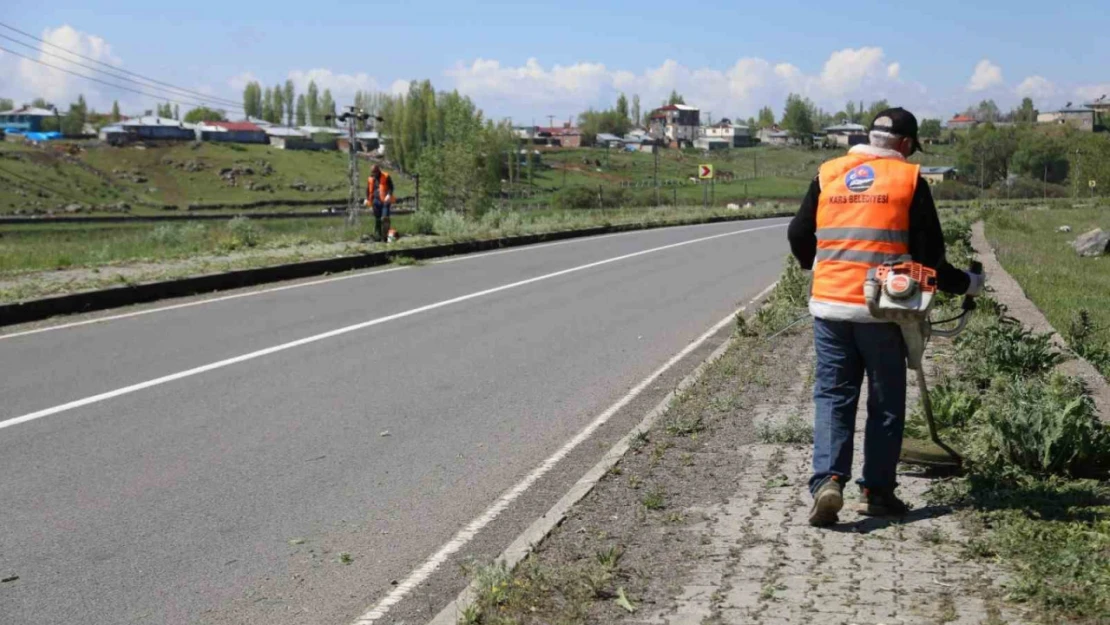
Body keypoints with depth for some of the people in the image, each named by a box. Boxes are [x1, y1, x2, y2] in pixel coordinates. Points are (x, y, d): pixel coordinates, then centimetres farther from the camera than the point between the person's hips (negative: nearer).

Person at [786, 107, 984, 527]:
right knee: (886, 402, 10)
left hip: (829, 304, 3)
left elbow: (798, 235, 13)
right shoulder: (909, 179, 0)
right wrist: (966, 284, 15)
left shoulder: (828, 174, 9)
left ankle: (827, 481, -8)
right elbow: (928, 253, -1)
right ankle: (876, 491, 14)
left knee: (832, 396, 8)